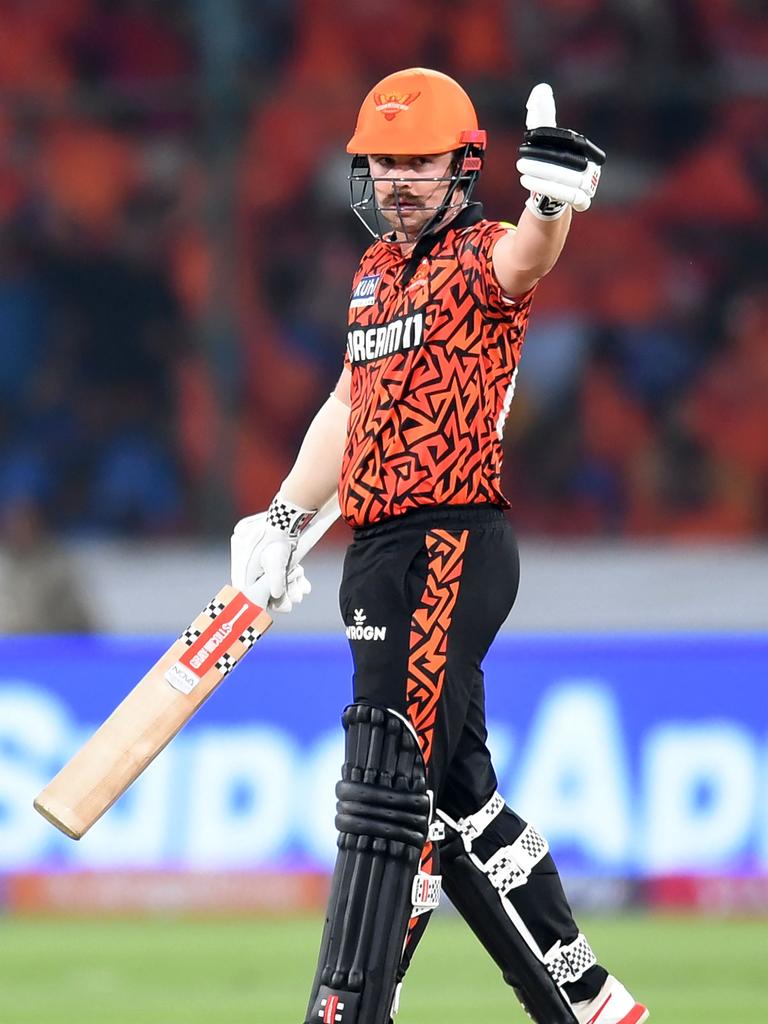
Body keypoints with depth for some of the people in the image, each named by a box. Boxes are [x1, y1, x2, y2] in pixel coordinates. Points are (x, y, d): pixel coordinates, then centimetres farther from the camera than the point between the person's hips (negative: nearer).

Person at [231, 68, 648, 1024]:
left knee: (388, 786, -13)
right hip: (380, 553, 9)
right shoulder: (376, 269, 17)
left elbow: (524, 261, -33)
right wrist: (283, 517, 17)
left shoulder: (480, 256, -8)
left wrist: (553, 203, -56)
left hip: (451, 550, -9)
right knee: (454, 793, 13)